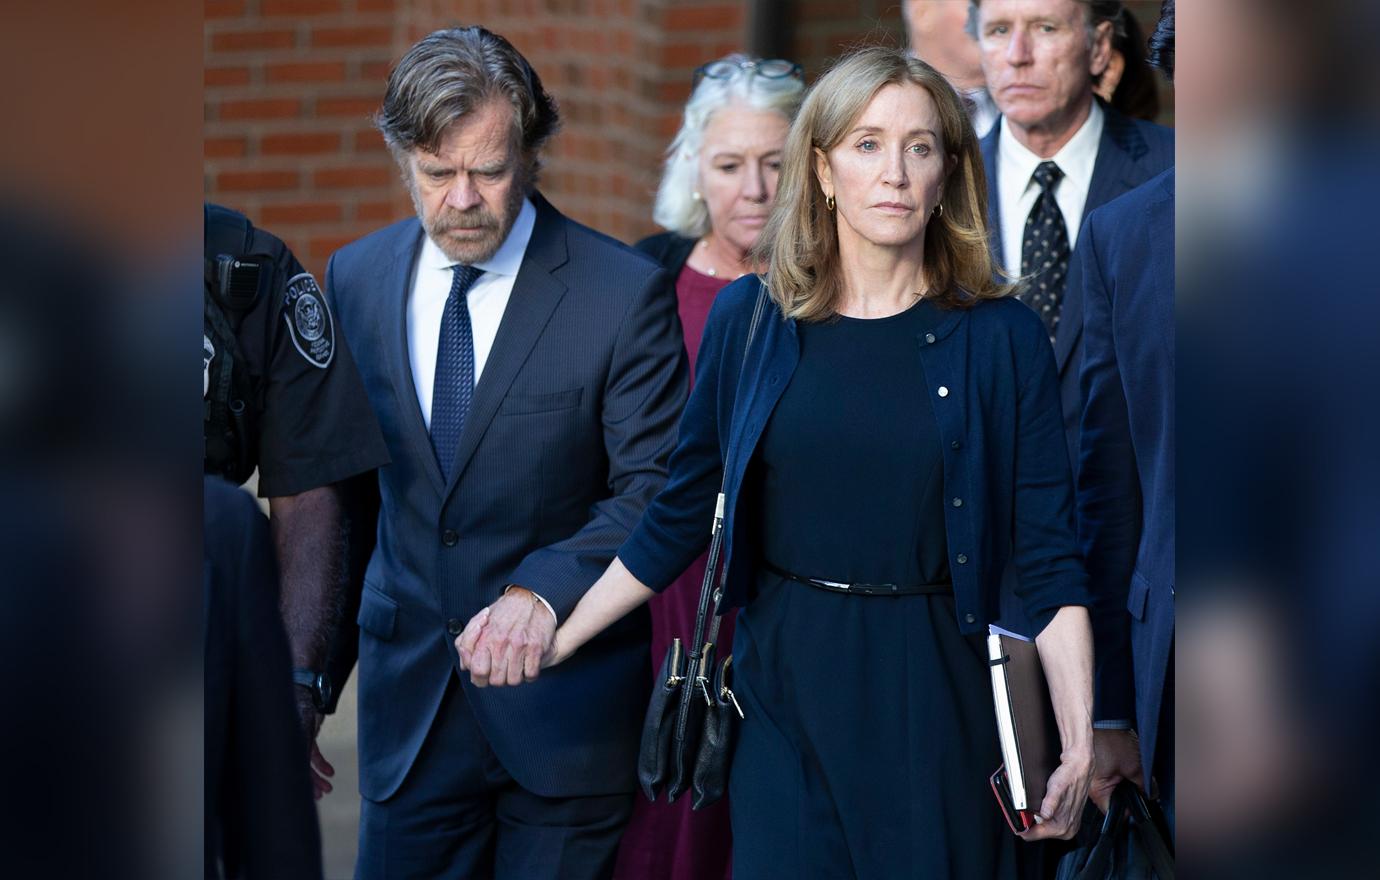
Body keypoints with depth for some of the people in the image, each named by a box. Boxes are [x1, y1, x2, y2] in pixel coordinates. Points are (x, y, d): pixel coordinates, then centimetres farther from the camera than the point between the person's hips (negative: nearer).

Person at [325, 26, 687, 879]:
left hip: (565, 704, -3)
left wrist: (543, 591, -29)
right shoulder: (355, 278, 4)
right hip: (408, 702, 3)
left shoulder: (625, 291, -10)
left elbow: (656, 489, -12)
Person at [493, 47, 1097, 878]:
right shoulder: (749, 318, 2)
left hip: (938, 695, -1)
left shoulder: (1001, 337, -3)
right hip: (789, 689, 1)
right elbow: (681, 518, 9)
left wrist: (1079, 743, -12)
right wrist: (556, 642, 7)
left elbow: (1049, 558, -4)